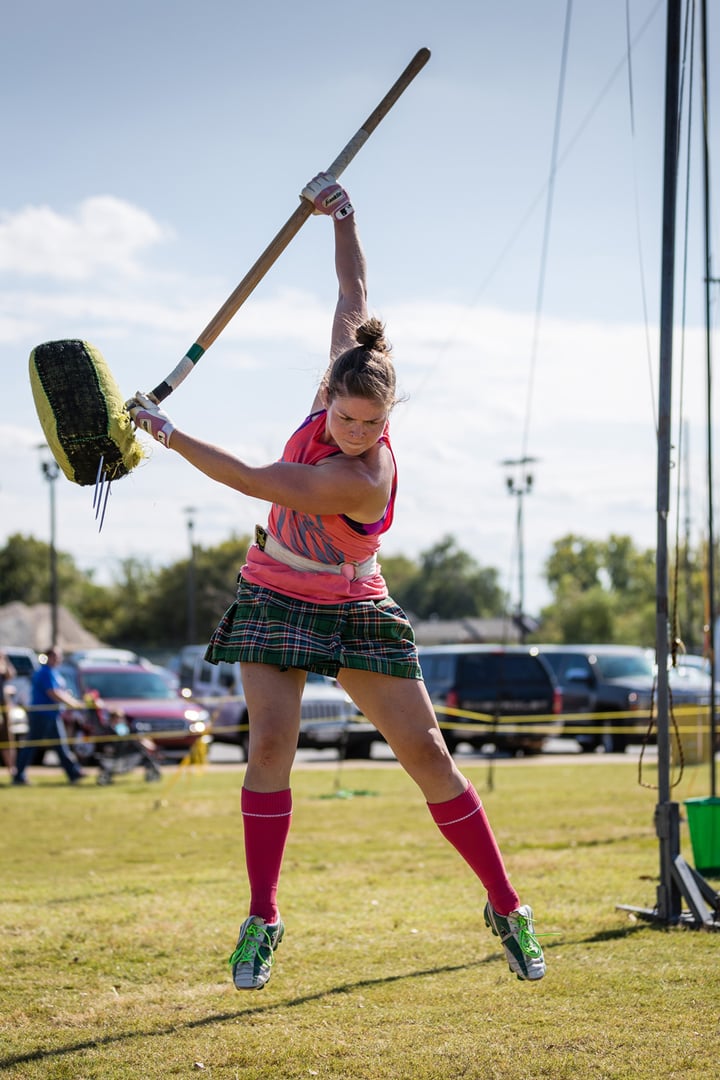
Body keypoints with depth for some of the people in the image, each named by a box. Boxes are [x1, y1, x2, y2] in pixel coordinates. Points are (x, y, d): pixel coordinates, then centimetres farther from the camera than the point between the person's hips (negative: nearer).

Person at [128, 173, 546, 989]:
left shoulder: (363, 478, -30)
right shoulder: (338, 390, -13)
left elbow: (255, 481, -31)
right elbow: (352, 293, 1)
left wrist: (167, 434, -26)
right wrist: (339, 213, 4)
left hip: (354, 613, -4)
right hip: (276, 600, 4)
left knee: (426, 752, -4)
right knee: (270, 739, -11)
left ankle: (506, 909, 7)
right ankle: (261, 919, -5)